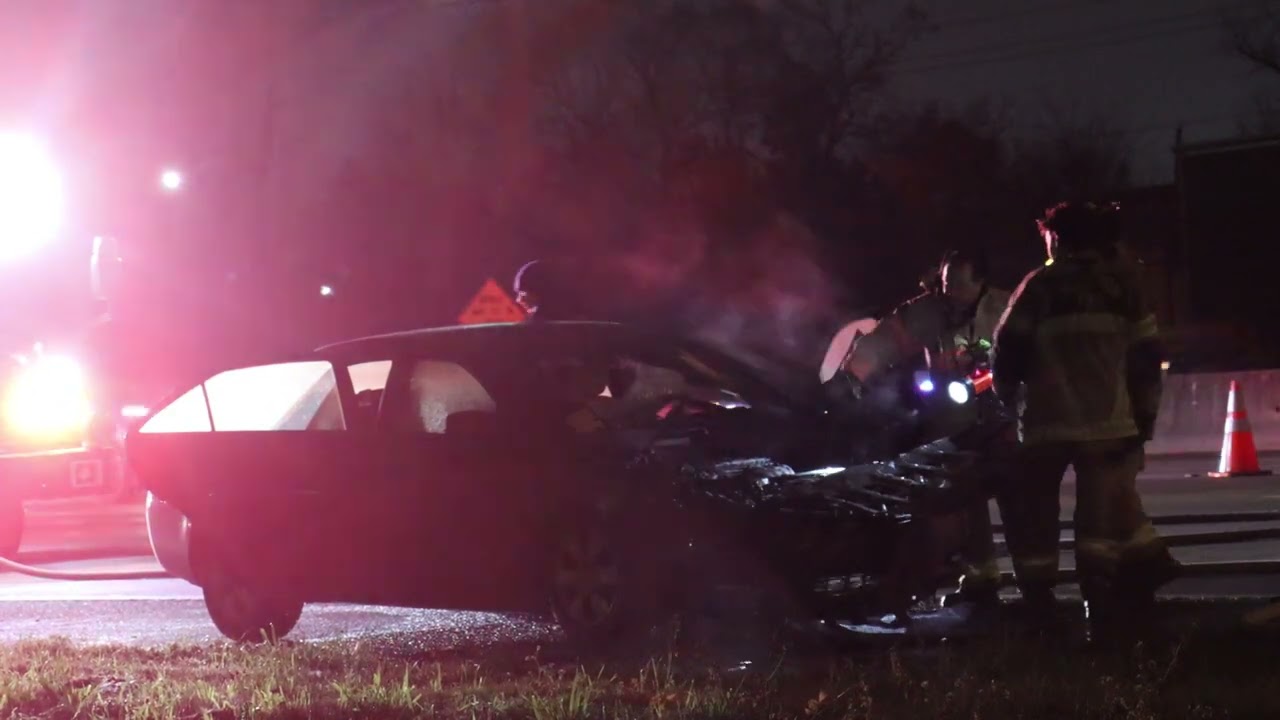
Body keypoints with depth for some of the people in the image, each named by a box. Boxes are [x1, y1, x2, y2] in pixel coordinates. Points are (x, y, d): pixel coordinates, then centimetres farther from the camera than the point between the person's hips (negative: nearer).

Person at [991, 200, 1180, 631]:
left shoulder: (1039, 286, 0)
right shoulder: (1124, 284, 9)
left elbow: (1008, 350, -2)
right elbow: (1146, 356, 10)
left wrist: (1007, 397, 15)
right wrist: (1145, 414, 16)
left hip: (1047, 421, -2)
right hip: (1108, 420, 2)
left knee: (1036, 511, 8)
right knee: (1105, 509, 7)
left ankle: (1038, 601, 8)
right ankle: (1101, 597, -2)